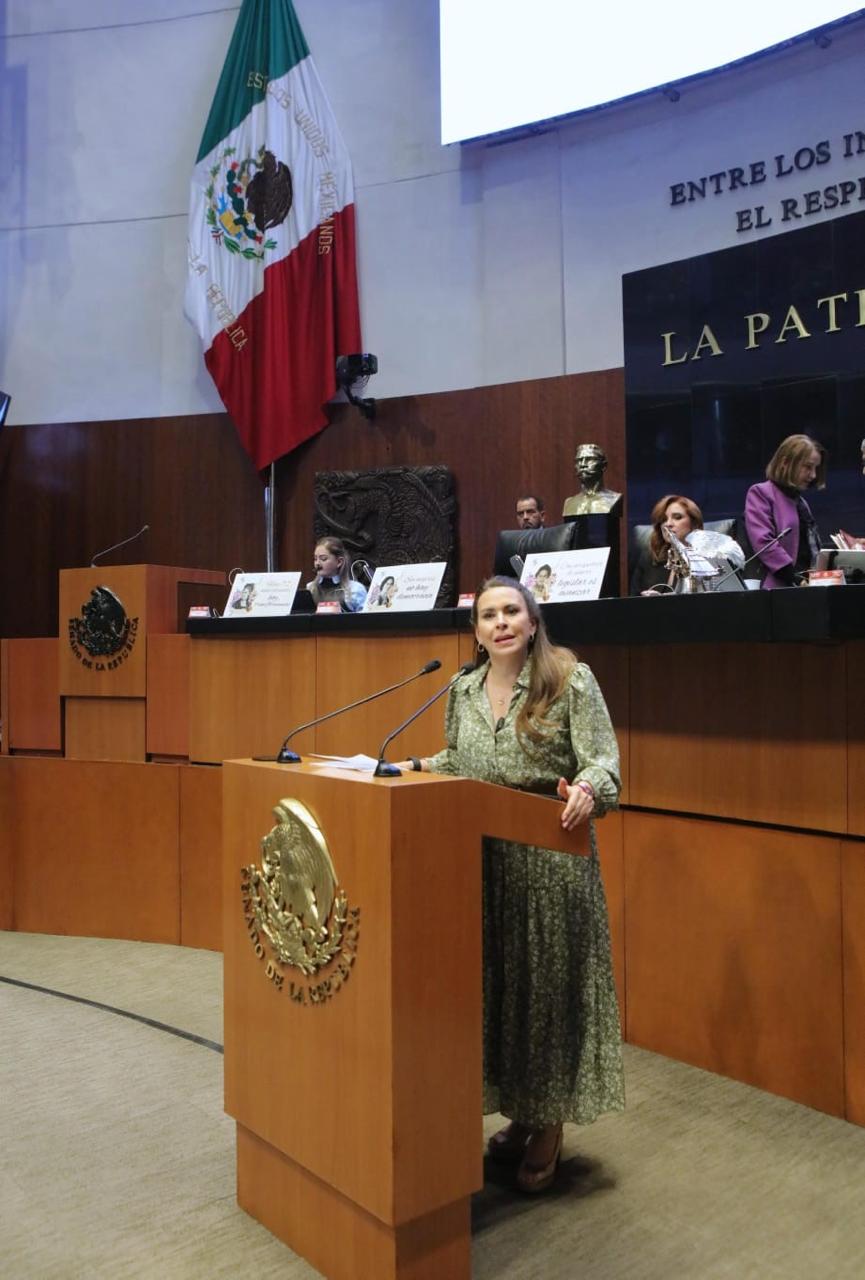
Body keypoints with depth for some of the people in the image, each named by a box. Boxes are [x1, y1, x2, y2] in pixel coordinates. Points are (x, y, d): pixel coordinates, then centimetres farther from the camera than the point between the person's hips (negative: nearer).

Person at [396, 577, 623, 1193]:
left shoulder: (571, 679, -7)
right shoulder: (463, 690, 9)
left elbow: (603, 757, -13)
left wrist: (587, 787, -33)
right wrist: (413, 766, 8)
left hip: (552, 858, -5)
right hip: (484, 858, 5)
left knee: (549, 981, 5)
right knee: (496, 979, 12)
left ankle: (549, 1126, 24)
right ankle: (519, 1112, 33)